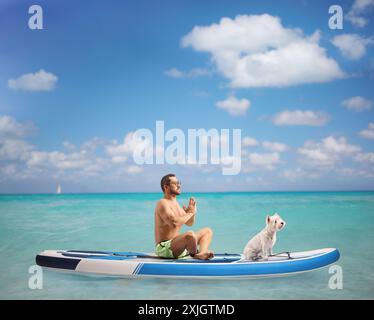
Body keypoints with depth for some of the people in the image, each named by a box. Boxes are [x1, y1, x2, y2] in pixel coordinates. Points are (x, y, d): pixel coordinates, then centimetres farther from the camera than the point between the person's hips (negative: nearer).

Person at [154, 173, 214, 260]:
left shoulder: (175, 203, 17)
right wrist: (189, 213, -13)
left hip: (176, 245, 10)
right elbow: (174, 223, -28)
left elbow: (189, 223, 25)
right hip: (164, 247, -10)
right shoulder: (163, 203, -12)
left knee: (207, 231, 8)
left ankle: (201, 253, -20)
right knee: (190, 235, -37)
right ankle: (195, 255, -8)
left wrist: (192, 212, 3)